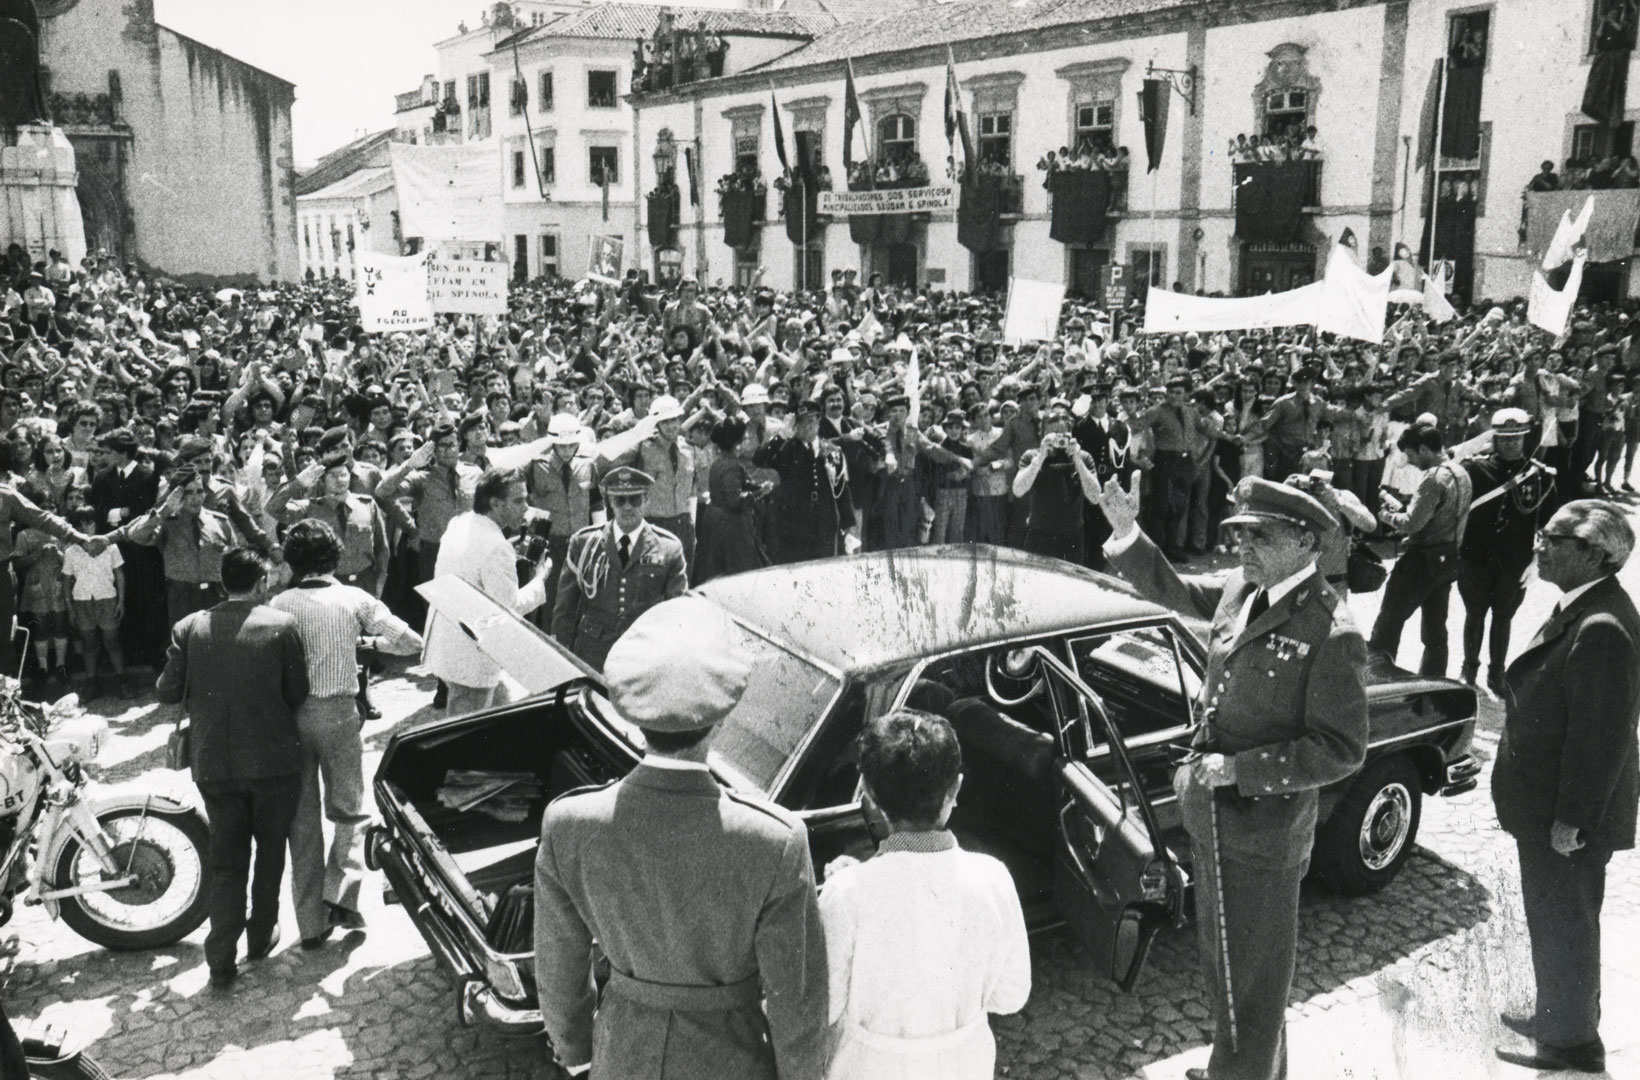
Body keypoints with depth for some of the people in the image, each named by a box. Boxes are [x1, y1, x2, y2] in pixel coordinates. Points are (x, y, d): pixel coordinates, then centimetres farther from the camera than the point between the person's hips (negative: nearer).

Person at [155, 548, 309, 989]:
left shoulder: (189, 628, -4)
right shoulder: (281, 626, -11)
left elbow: (168, 691, -1)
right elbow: (298, 693, -8)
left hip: (214, 764, 2)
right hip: (273, 761, -2)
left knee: (225, 860, 13)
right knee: (270, 851, 18)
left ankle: (222, 959, 9)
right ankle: (261, 936, 29)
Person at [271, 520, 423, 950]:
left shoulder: (280, 604, -3)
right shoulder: (354, 599, -4)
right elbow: (411, 642, -4)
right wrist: (371, 641, 13)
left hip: (291, 713, 1)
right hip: (338, 712, -1)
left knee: (301, 818, 11)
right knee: (349, 810, 16)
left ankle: (311, 924, 15)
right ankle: (340, 894, -3)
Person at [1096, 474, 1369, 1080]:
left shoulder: (1332, 634, -21)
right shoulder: (1240, 590, 0)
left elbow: (1341, 750, -20)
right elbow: (1172, 591, 15)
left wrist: (1238, 769, -22)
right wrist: (1126, 532, -1)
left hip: (1264, 827, -8)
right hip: (1214, 814, 8)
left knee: (1252, 975, 11)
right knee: (1222, 957, 24)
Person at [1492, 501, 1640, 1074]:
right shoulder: (1582, 610, 5)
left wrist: (1571, 819, -21)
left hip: (1565, 815, -9)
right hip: (1552, 805, 9)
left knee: (1562, 925, 7)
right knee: (1563, 920, 23)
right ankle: (1561, 1016, 40)